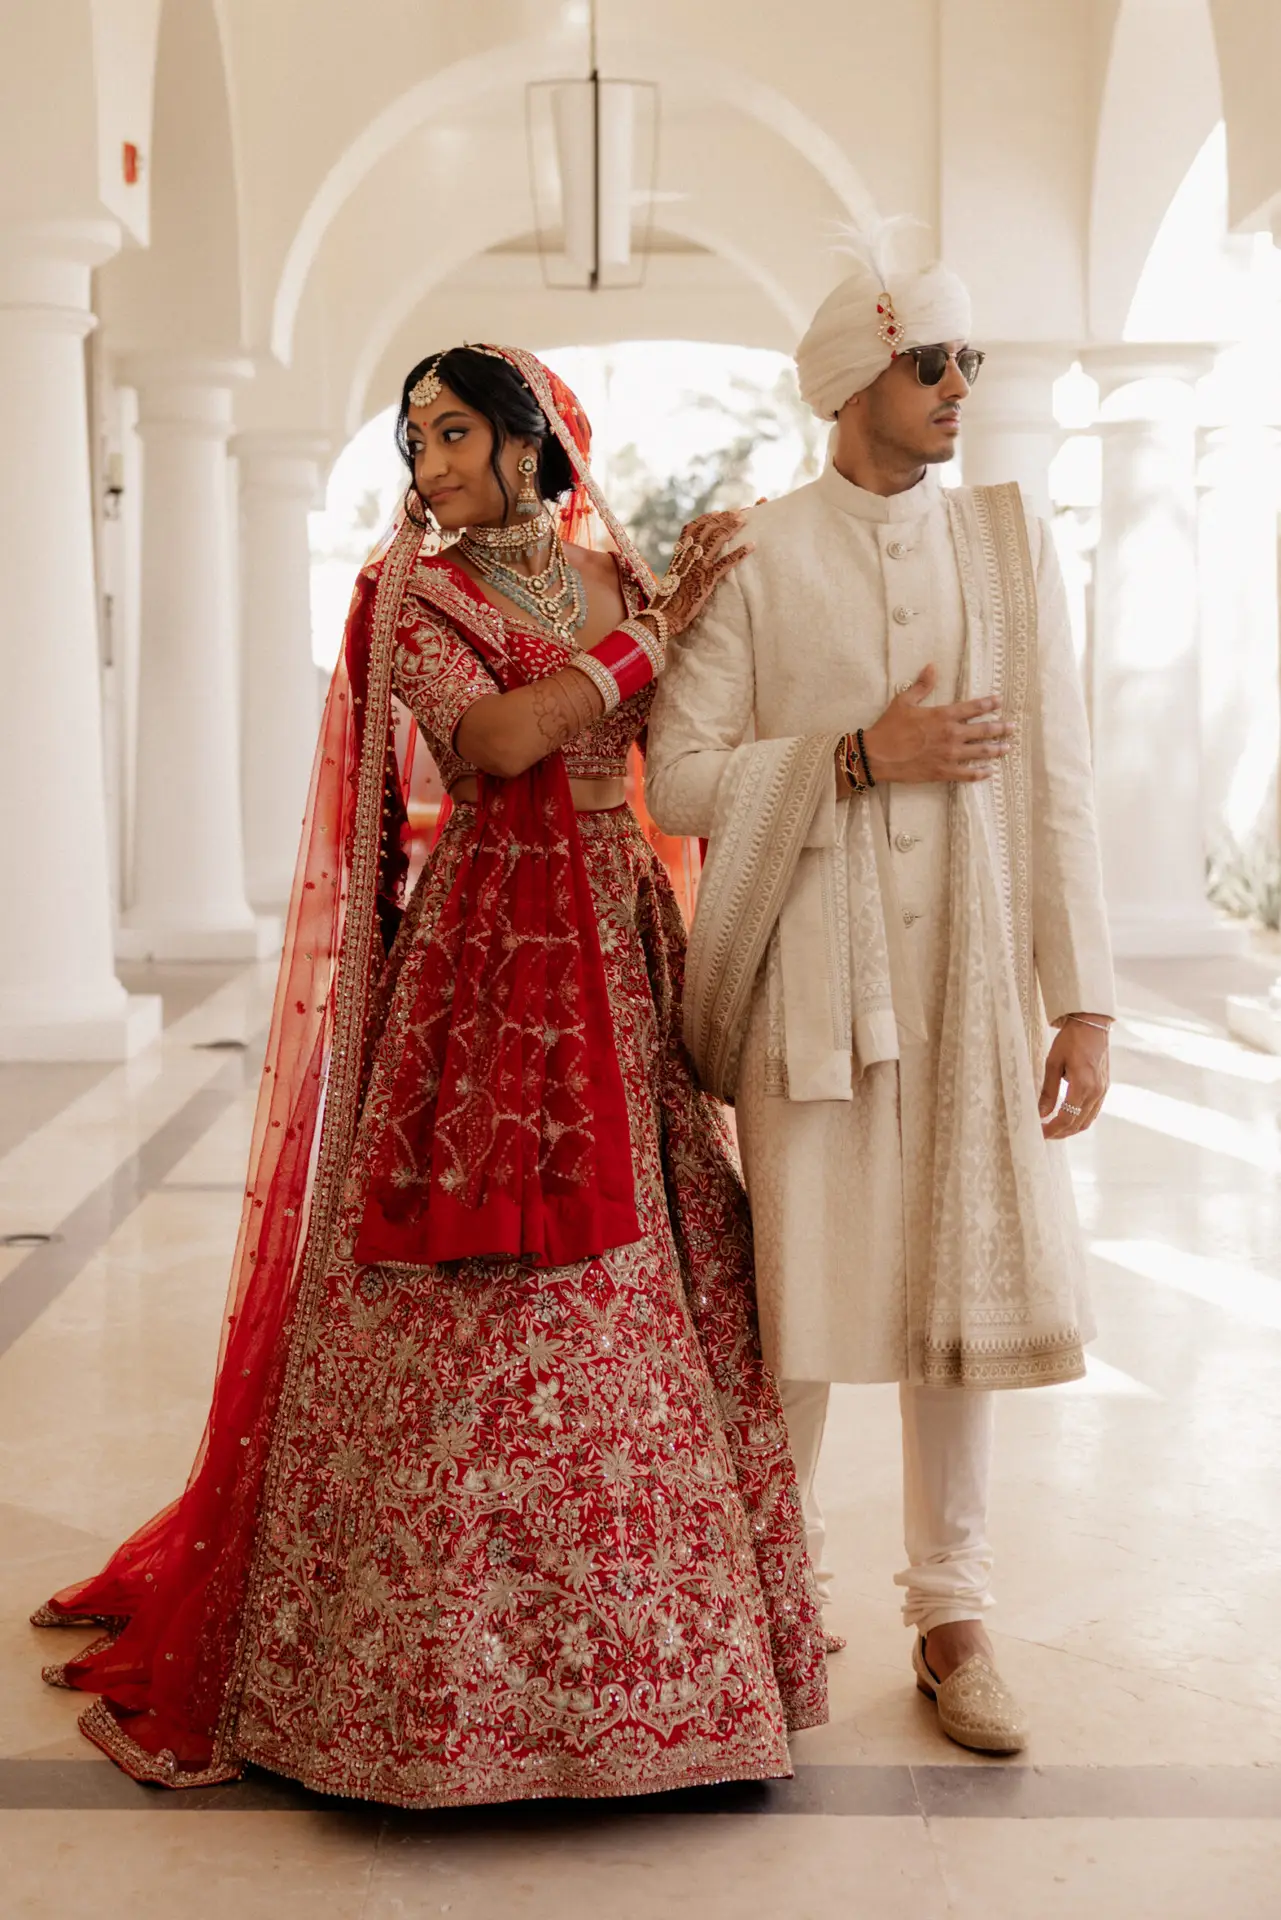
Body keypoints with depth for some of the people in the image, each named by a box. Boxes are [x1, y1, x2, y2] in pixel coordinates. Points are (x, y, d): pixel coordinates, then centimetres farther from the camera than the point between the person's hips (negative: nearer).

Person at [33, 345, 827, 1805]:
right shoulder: (411, 596, 0)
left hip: (617, 952, 4)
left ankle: (640, 1631, 22)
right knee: (469, 1289, -4)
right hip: (482, 956, -4)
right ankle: (451, 1654, 10)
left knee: (639, 1275, 7)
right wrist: (654, 633, -11)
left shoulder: (623, 581, 13)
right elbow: (497, 736, -17)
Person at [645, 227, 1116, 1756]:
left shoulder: (1008, 543, 8)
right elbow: (678, 779, -4)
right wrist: (860, 753, -14)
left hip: (970, 978, 2)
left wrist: (1082, 997, 1)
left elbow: (1055, 782, 5)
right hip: (811, 982, -2)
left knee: (961, 1288, 6)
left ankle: (951, 1620, 20)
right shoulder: (754, 559, 1)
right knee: (799, 1296, 4)